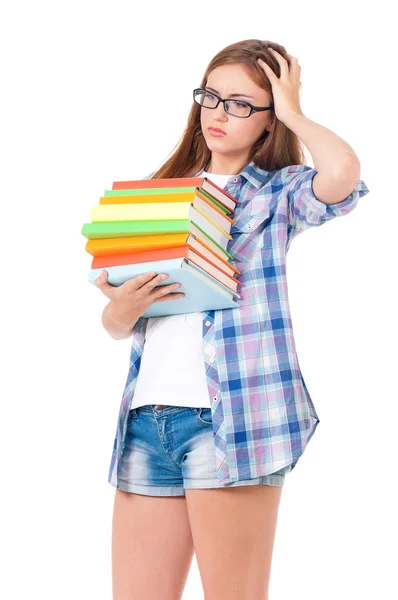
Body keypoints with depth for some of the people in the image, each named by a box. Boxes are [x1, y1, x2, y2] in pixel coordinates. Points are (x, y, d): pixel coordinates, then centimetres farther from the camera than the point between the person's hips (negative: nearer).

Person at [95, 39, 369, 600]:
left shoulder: (276, 193, 5)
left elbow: (344, 171, -21)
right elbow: (115, 324, 20)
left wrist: (292, 112, -3)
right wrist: (120, 310, -4)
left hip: (231, 419, -5)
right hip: (145, 419, 5)